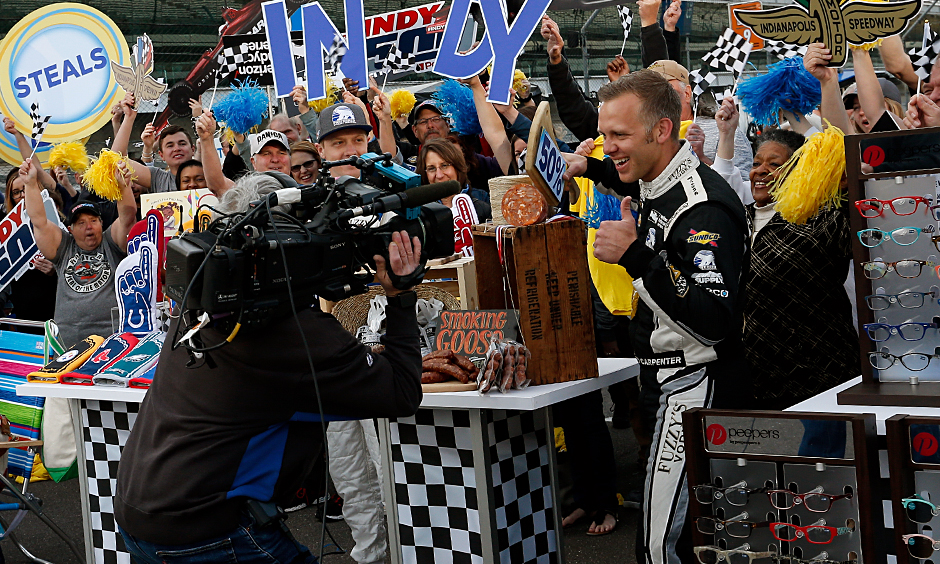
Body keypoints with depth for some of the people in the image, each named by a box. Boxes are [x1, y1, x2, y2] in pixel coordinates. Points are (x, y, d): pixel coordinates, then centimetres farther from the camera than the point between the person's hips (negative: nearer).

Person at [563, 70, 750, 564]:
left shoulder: (703, 207, -23)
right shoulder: (656, 185, 8)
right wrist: (589, 167, 21)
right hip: (666, 381, 10)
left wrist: (636, 257, -33)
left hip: (695, 386, -10)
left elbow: (716, 320, -32)